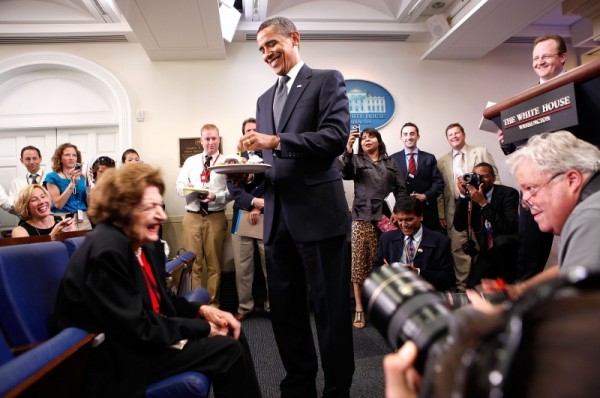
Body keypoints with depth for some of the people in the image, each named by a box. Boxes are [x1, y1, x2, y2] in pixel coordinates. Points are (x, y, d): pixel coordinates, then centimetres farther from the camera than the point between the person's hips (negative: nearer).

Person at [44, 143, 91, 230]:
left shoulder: (82, 177, 10)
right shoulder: (52, 177, 0)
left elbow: (89, 203, 5)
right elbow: (58, 204, -11)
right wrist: (72, 182, -15)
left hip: (84, 220, 3)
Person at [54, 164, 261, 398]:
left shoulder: (144, 243, 3)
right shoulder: (107, 250, -25)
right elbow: (138, 329, -25)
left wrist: (203, 310, -5)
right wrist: (203, 327, -17)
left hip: (145, 334, 9)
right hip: (117, 357, -9)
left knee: (232, 336, 5)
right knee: (228, 350, -12)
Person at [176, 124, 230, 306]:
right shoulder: (190, 161, 15)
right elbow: (179, 185, 9)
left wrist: (216, 196, -22)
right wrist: (189, 189, -13)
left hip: (215, 217, -2)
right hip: (192, 216, 3)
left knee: (214, 262, 5)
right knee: (192, 261, 4)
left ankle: (212, 302, 16)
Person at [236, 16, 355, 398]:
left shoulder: (327, 80, 2)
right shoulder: (265, 99, 21)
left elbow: (337, 136, -13)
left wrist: (276, 141, -19)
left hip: (318, 212, -7)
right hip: (278, 217, 7)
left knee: (330, 307, 2)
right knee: (286, 308, 14)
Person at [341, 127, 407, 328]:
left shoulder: (390, 163, 17)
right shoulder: (356, 160, 10)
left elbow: (400, 188, 12)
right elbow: (346, 173, -11)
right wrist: (348, 149, -26)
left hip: (385, 216, 2)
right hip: (363, 216, -2)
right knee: (360, 261, -4)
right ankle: (359, 309, 2)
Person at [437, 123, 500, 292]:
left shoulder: (481, 152, 5)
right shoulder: (442, 162, 11)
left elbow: (494, 177, 3)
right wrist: (441, 214, 4)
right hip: (455, 210, 2)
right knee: (458, 249, 2)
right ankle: (462, 286, 11)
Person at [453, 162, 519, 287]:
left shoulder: (508, 193, -14)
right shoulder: (470, 196, -1)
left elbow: (508, 228, -28)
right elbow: (459, 226, -11)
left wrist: (483, 202, -31)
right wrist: (463, 195, -18)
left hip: (508, 249, -4)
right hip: (486, 252, 4)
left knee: (502, 241, -35)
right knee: (472, 289, -5)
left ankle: (504, 283, -16)